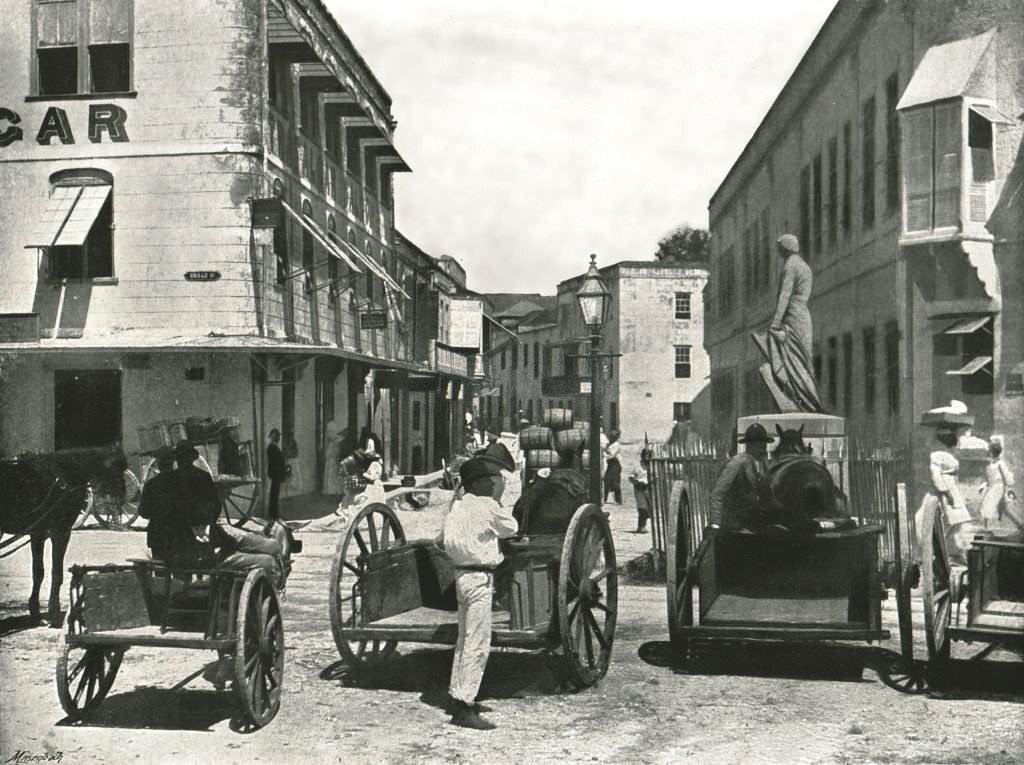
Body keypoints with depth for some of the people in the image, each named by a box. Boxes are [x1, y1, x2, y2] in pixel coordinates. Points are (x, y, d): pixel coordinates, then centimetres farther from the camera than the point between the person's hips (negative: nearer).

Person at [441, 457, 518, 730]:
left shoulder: (457, 506, 9)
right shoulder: (488, 506, -13)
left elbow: (444, 541, 14)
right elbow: (511, 528, 2)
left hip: (462, 574, 9)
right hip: (480, 578, -8)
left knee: (464, 640, 17)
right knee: (477, 644, -5)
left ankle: (457, 697, 25)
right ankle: (465, 707, -4)